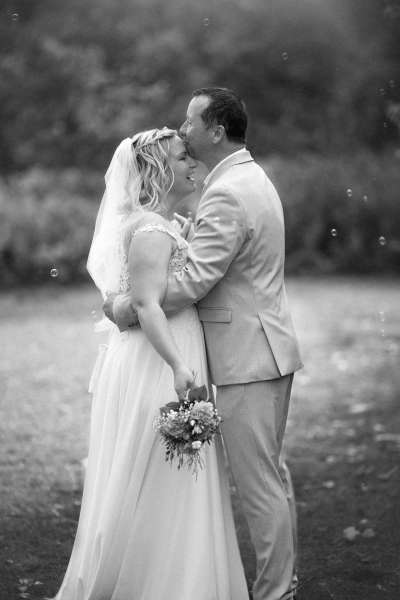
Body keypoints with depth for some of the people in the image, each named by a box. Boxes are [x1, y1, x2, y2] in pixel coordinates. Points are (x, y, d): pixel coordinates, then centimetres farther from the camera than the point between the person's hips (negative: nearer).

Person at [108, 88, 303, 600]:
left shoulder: (227, 195, -20)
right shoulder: (252, 178, 13)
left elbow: (191, 281, -24)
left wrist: (123, 308, -11)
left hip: (247, 358, -11)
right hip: (268, 349, 11)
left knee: (258, 483, -2)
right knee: (271, 472, 18)